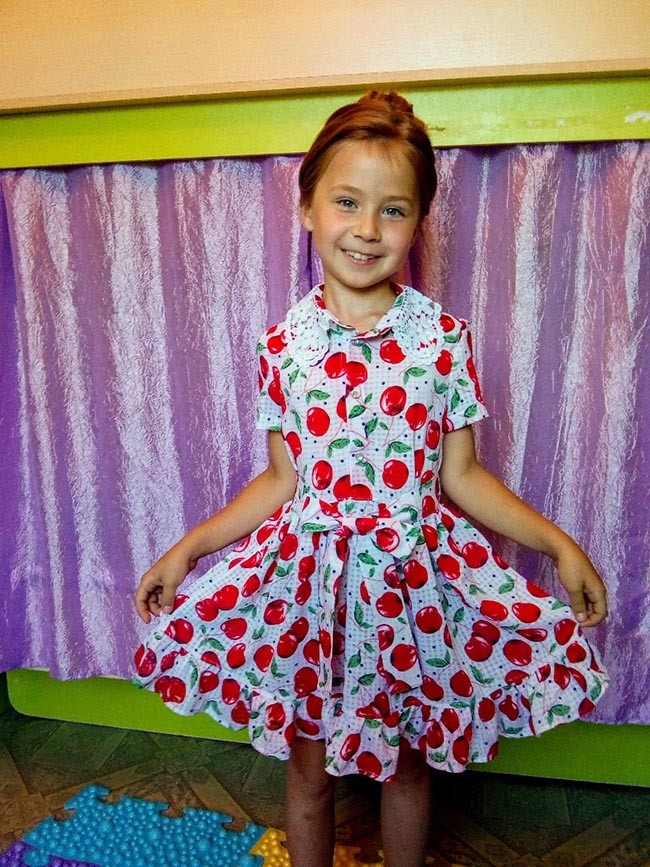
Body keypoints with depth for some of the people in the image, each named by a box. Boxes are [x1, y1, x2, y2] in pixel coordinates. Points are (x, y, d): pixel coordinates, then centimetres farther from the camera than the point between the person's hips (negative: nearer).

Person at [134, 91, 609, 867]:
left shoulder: (445, 336, -7)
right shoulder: (282, 345, -5)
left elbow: (461, 475, -2)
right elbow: (282, 480, 2)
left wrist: (560, 544, -8)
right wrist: (188, 548, -1)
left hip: (412, 574, 0)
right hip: (311, 574, 1)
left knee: (407, 761, 21)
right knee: (308, 766, 19)